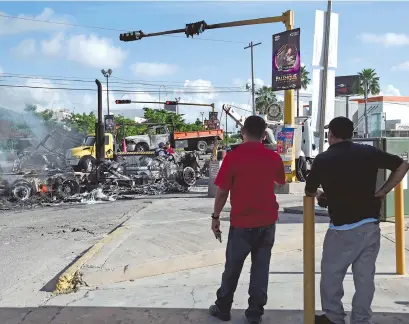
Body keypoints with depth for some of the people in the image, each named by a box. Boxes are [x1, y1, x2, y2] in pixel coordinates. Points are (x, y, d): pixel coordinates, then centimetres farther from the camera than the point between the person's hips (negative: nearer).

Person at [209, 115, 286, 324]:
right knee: (261, 267, 11)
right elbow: (280, 181, 20)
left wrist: (216, 216, 2)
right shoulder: (273, 157, 0)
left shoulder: (233, 156, -12)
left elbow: (222, 191, -10)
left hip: (242, 221, -3)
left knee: (232, 267, 11)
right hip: (267, 221, 3)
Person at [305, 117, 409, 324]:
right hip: (371, 224, 4)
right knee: (365, 276, 11)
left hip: (343, 227, -4)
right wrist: (383, 191, 9)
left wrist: (321, 195, 28)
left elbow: (309, 191, 6)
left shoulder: (323, 159, -5)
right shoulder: (369, 152, 3)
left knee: (331, 274, 12)